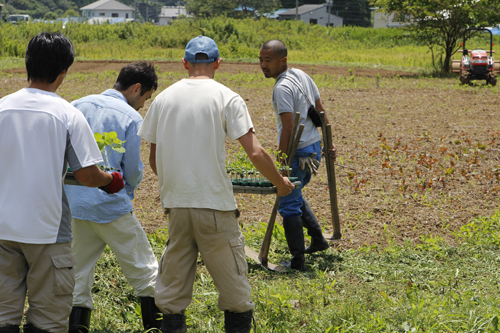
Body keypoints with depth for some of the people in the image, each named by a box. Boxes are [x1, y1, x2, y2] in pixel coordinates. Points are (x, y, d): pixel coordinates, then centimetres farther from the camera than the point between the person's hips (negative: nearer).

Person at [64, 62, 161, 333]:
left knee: (79, 278, 12)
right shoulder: (131, 118, -8)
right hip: (111, 206, -5)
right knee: (145, 272, 8)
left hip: (74, 205, 5)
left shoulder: (78, 106, 6)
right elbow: (133, 171, -6)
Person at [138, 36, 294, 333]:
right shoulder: (226, 98, -4)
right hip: (215, 203, -4)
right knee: (234, 286, 6)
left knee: (172, 287, 12)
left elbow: (154, 159, 13)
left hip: (175, 204, 4)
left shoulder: (163, 98, 8)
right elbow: (256, 153, -11)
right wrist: (281, 183, 5)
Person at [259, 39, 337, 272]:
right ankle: (318, 240, 33)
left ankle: (298, 261, -1)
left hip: (298, 151, -10)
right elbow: (321, 111, 13)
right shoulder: (302, 76, 8)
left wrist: (281, 160, -19)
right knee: (295, 195, 27)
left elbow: (288, 128, -23)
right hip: (314, 145, 10)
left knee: (288, 205, -2)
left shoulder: (282, 88, -20)